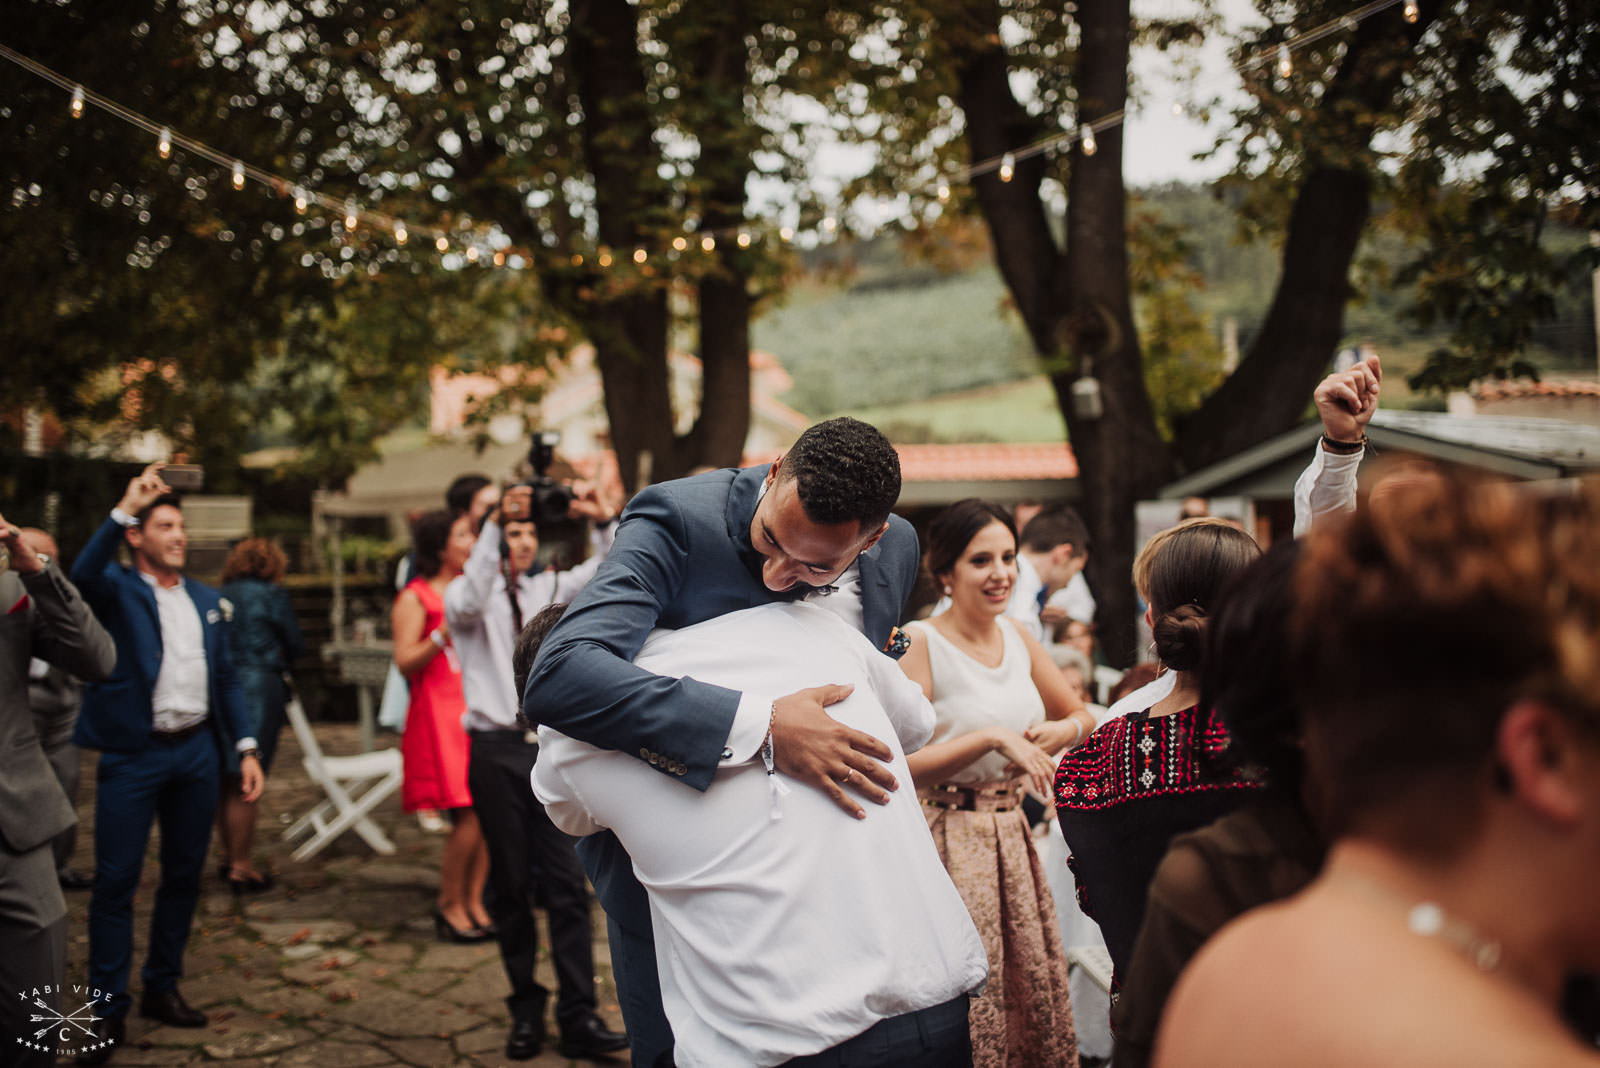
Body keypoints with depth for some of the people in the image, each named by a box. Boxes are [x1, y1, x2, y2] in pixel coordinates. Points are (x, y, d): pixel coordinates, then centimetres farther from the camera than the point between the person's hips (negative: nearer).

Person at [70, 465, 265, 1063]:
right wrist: (123, 508, -31)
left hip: (197, 751, 5)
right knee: (116, 880, -2)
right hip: (133, 754, -5)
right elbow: (83, 576, -27)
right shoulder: (118, 590, -2)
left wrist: (246, 748, 8)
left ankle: (163, 988, 26)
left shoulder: (206, 600, 13)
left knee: (185, 874, 12)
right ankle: (109, 1007, 8)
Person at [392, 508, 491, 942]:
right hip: (439, 714, -6)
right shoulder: (415, 598, -2)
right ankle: (449, 905, 7)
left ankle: (474, 902, 11)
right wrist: (443, 635, -21)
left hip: (477, 708, 7)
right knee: (468, 817, -12)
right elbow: (404, 662, -9)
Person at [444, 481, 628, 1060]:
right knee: (510, 885, 7)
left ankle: (579, 1016, 0)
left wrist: (606, 521, -17)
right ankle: (526, 1010, 19)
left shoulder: (549, 589, 11)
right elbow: (466, 602, -24)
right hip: (496, 749, -2)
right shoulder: (470, 594, 0)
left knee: (568, 883, -3)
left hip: (551, 746, 2)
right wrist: (495, 524, -34)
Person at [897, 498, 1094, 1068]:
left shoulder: (1017, 636, 7)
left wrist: (1058, 732, -2)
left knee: (1032, 989, 10)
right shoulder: (918, 643, -11)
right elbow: (901, 767, -18)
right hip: (948, 841, -6)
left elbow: (1082, 716, 19)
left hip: (1013, 838, 6)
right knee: (966, 1008, -2)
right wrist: (992, 737, -21)